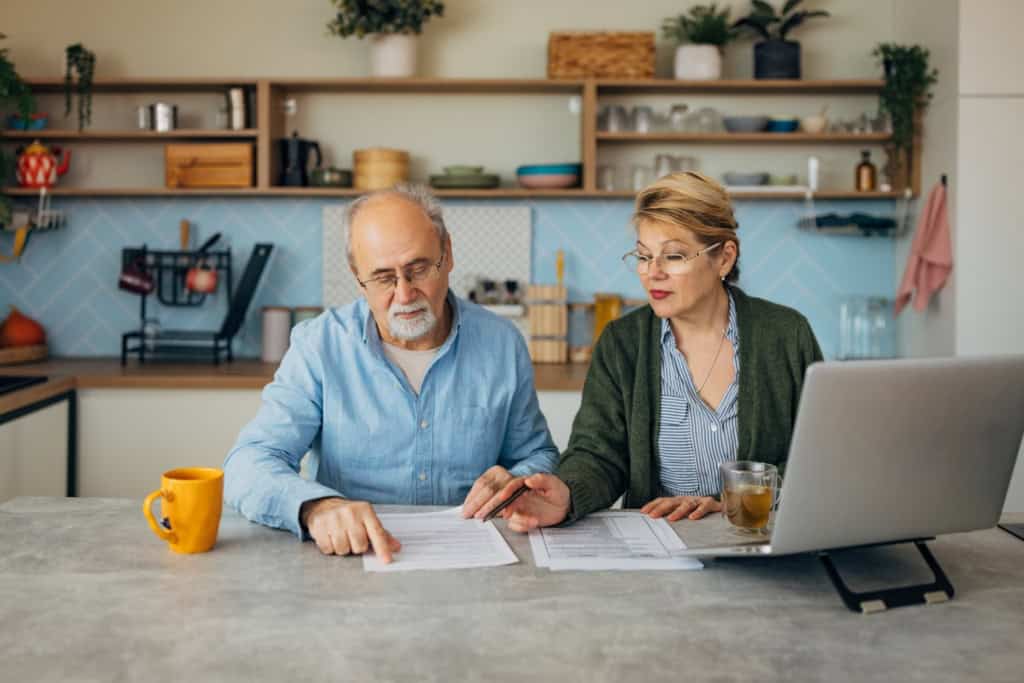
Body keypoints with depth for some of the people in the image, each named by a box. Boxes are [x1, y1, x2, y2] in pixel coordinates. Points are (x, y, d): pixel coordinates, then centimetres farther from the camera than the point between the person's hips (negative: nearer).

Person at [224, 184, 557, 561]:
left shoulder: (502, 344, 2)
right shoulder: (319, 346, -4)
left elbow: (538, 456, 14)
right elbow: (249, 465, -13)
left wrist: (516, 486, -9)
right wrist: (315, 506, -33)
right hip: (347, 560, -1)